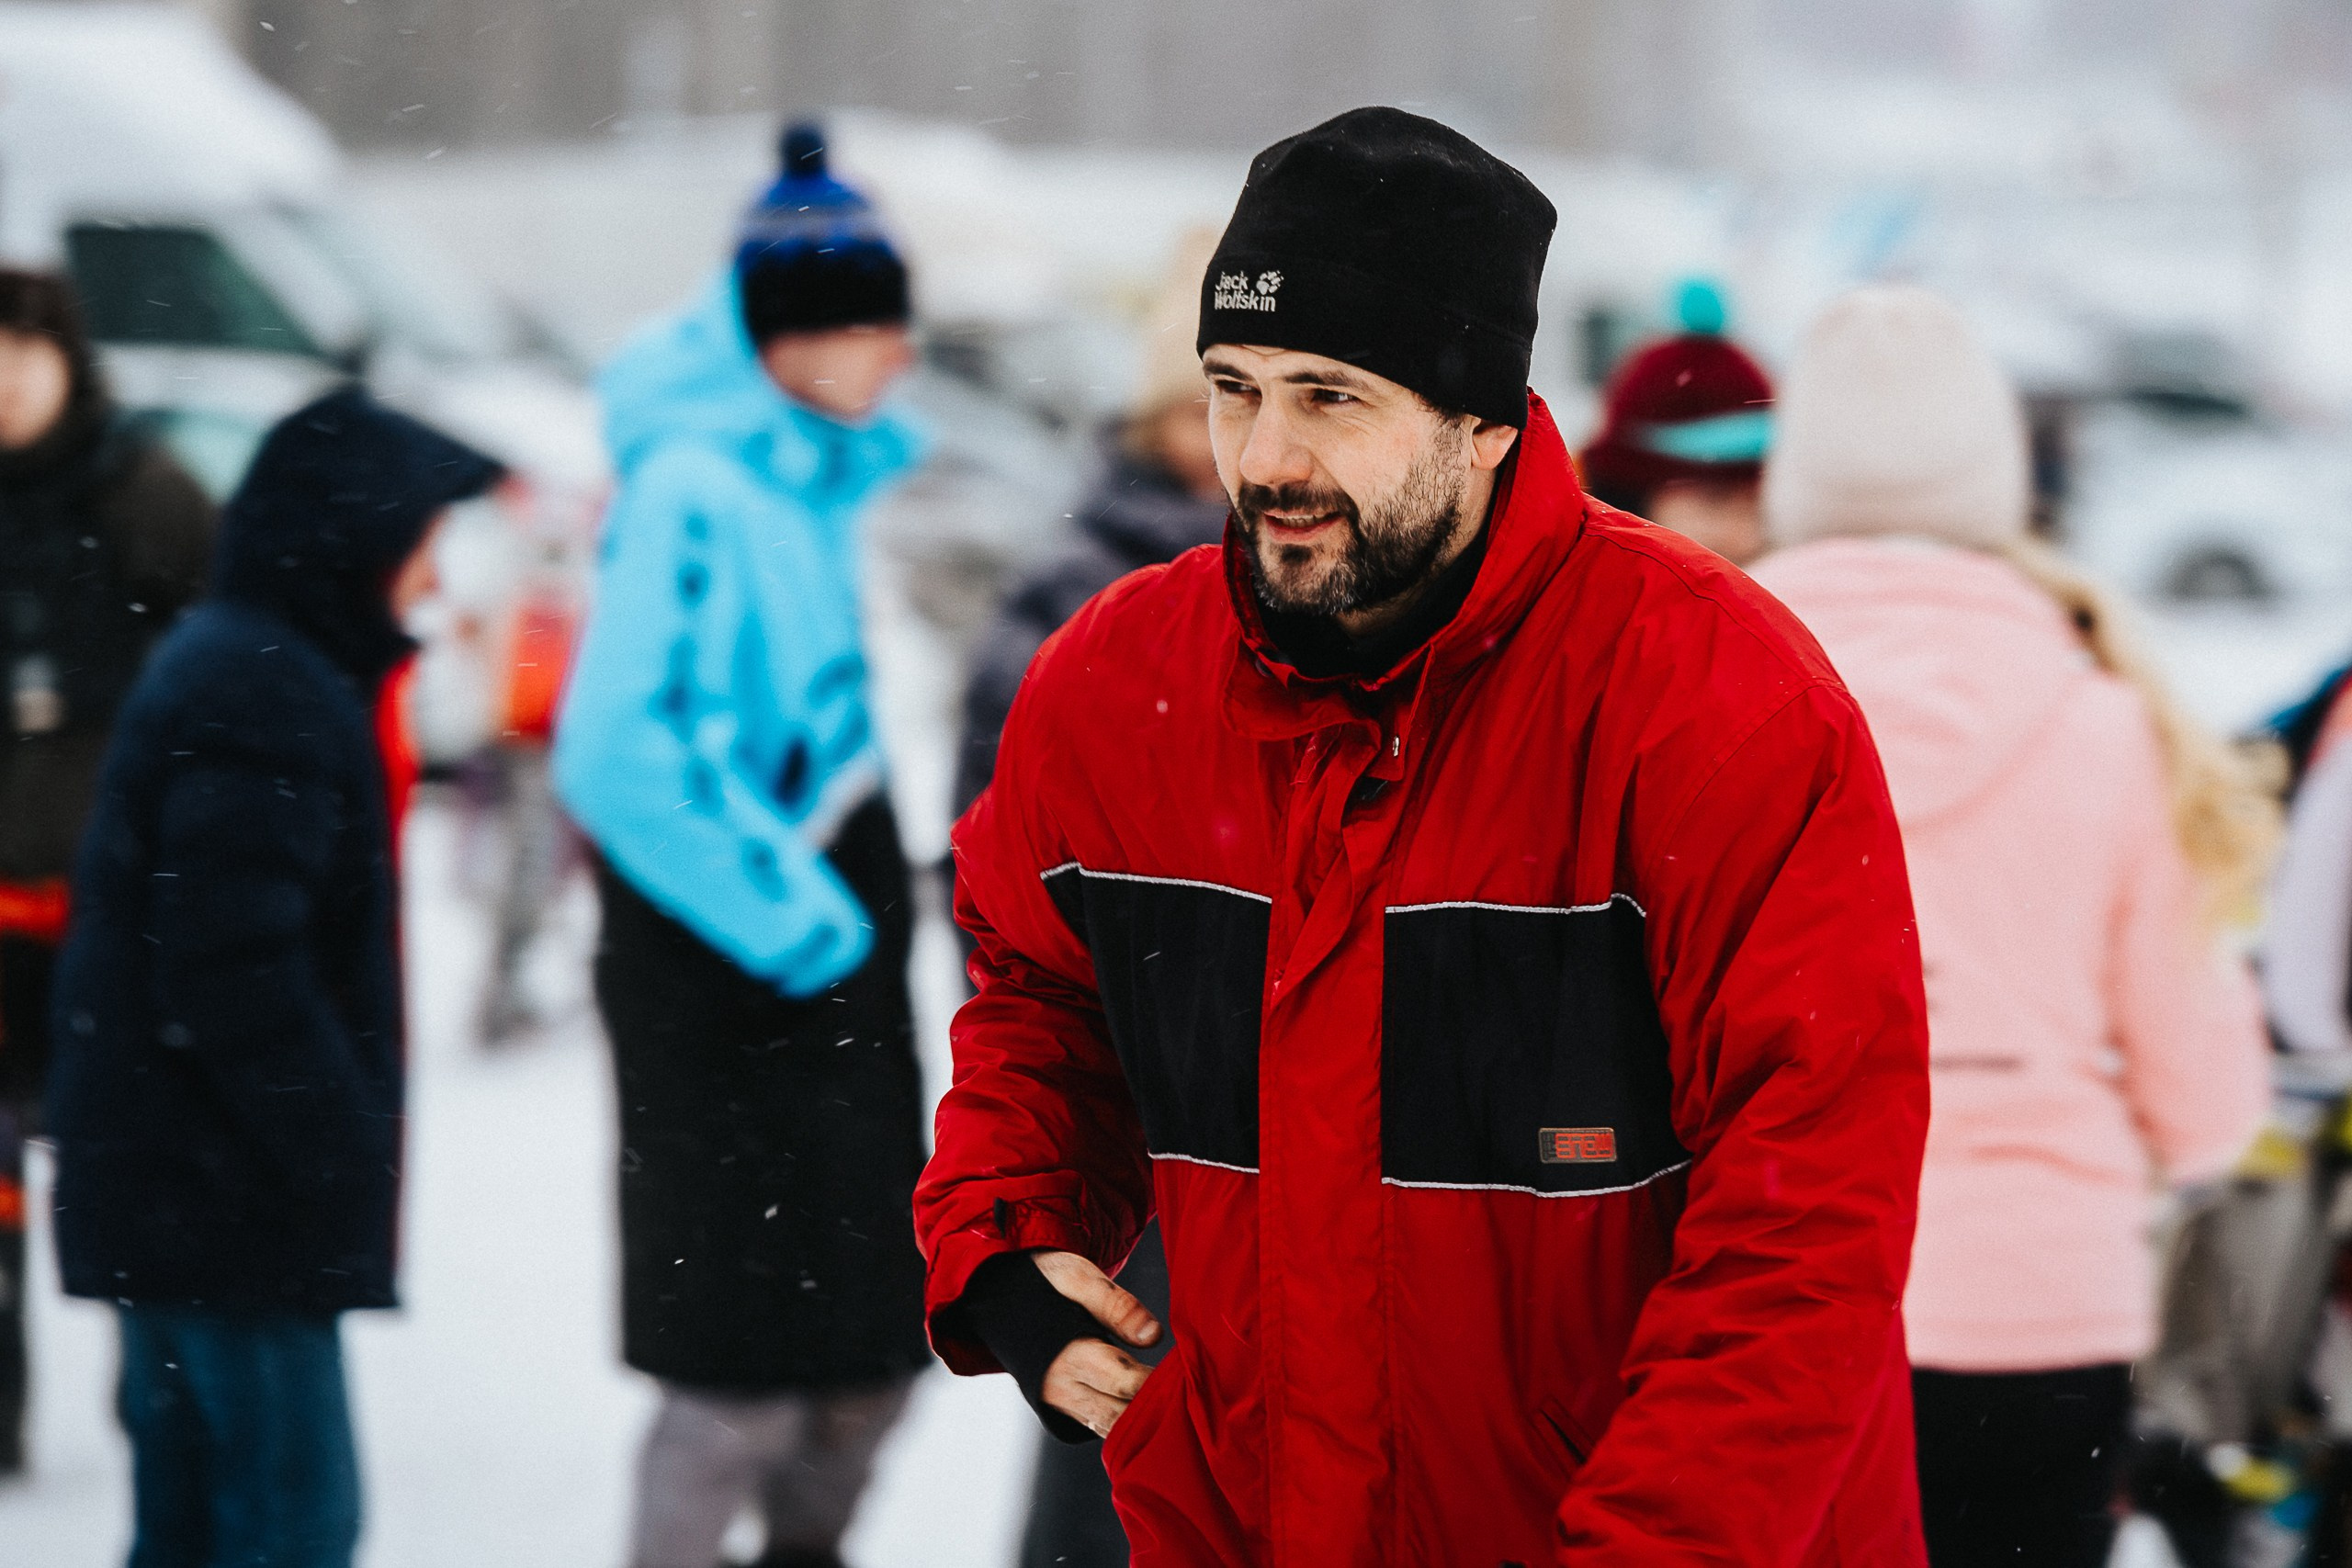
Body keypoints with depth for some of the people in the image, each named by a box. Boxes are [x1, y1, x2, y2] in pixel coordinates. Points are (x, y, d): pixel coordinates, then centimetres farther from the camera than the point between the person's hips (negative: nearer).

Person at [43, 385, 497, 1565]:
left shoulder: (227, 666, 17)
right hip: (229, 1201, -11)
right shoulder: (267, 698, -16)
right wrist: (342, 1157, -18)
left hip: (162, 1191, 11)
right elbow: (234, 969, -23)